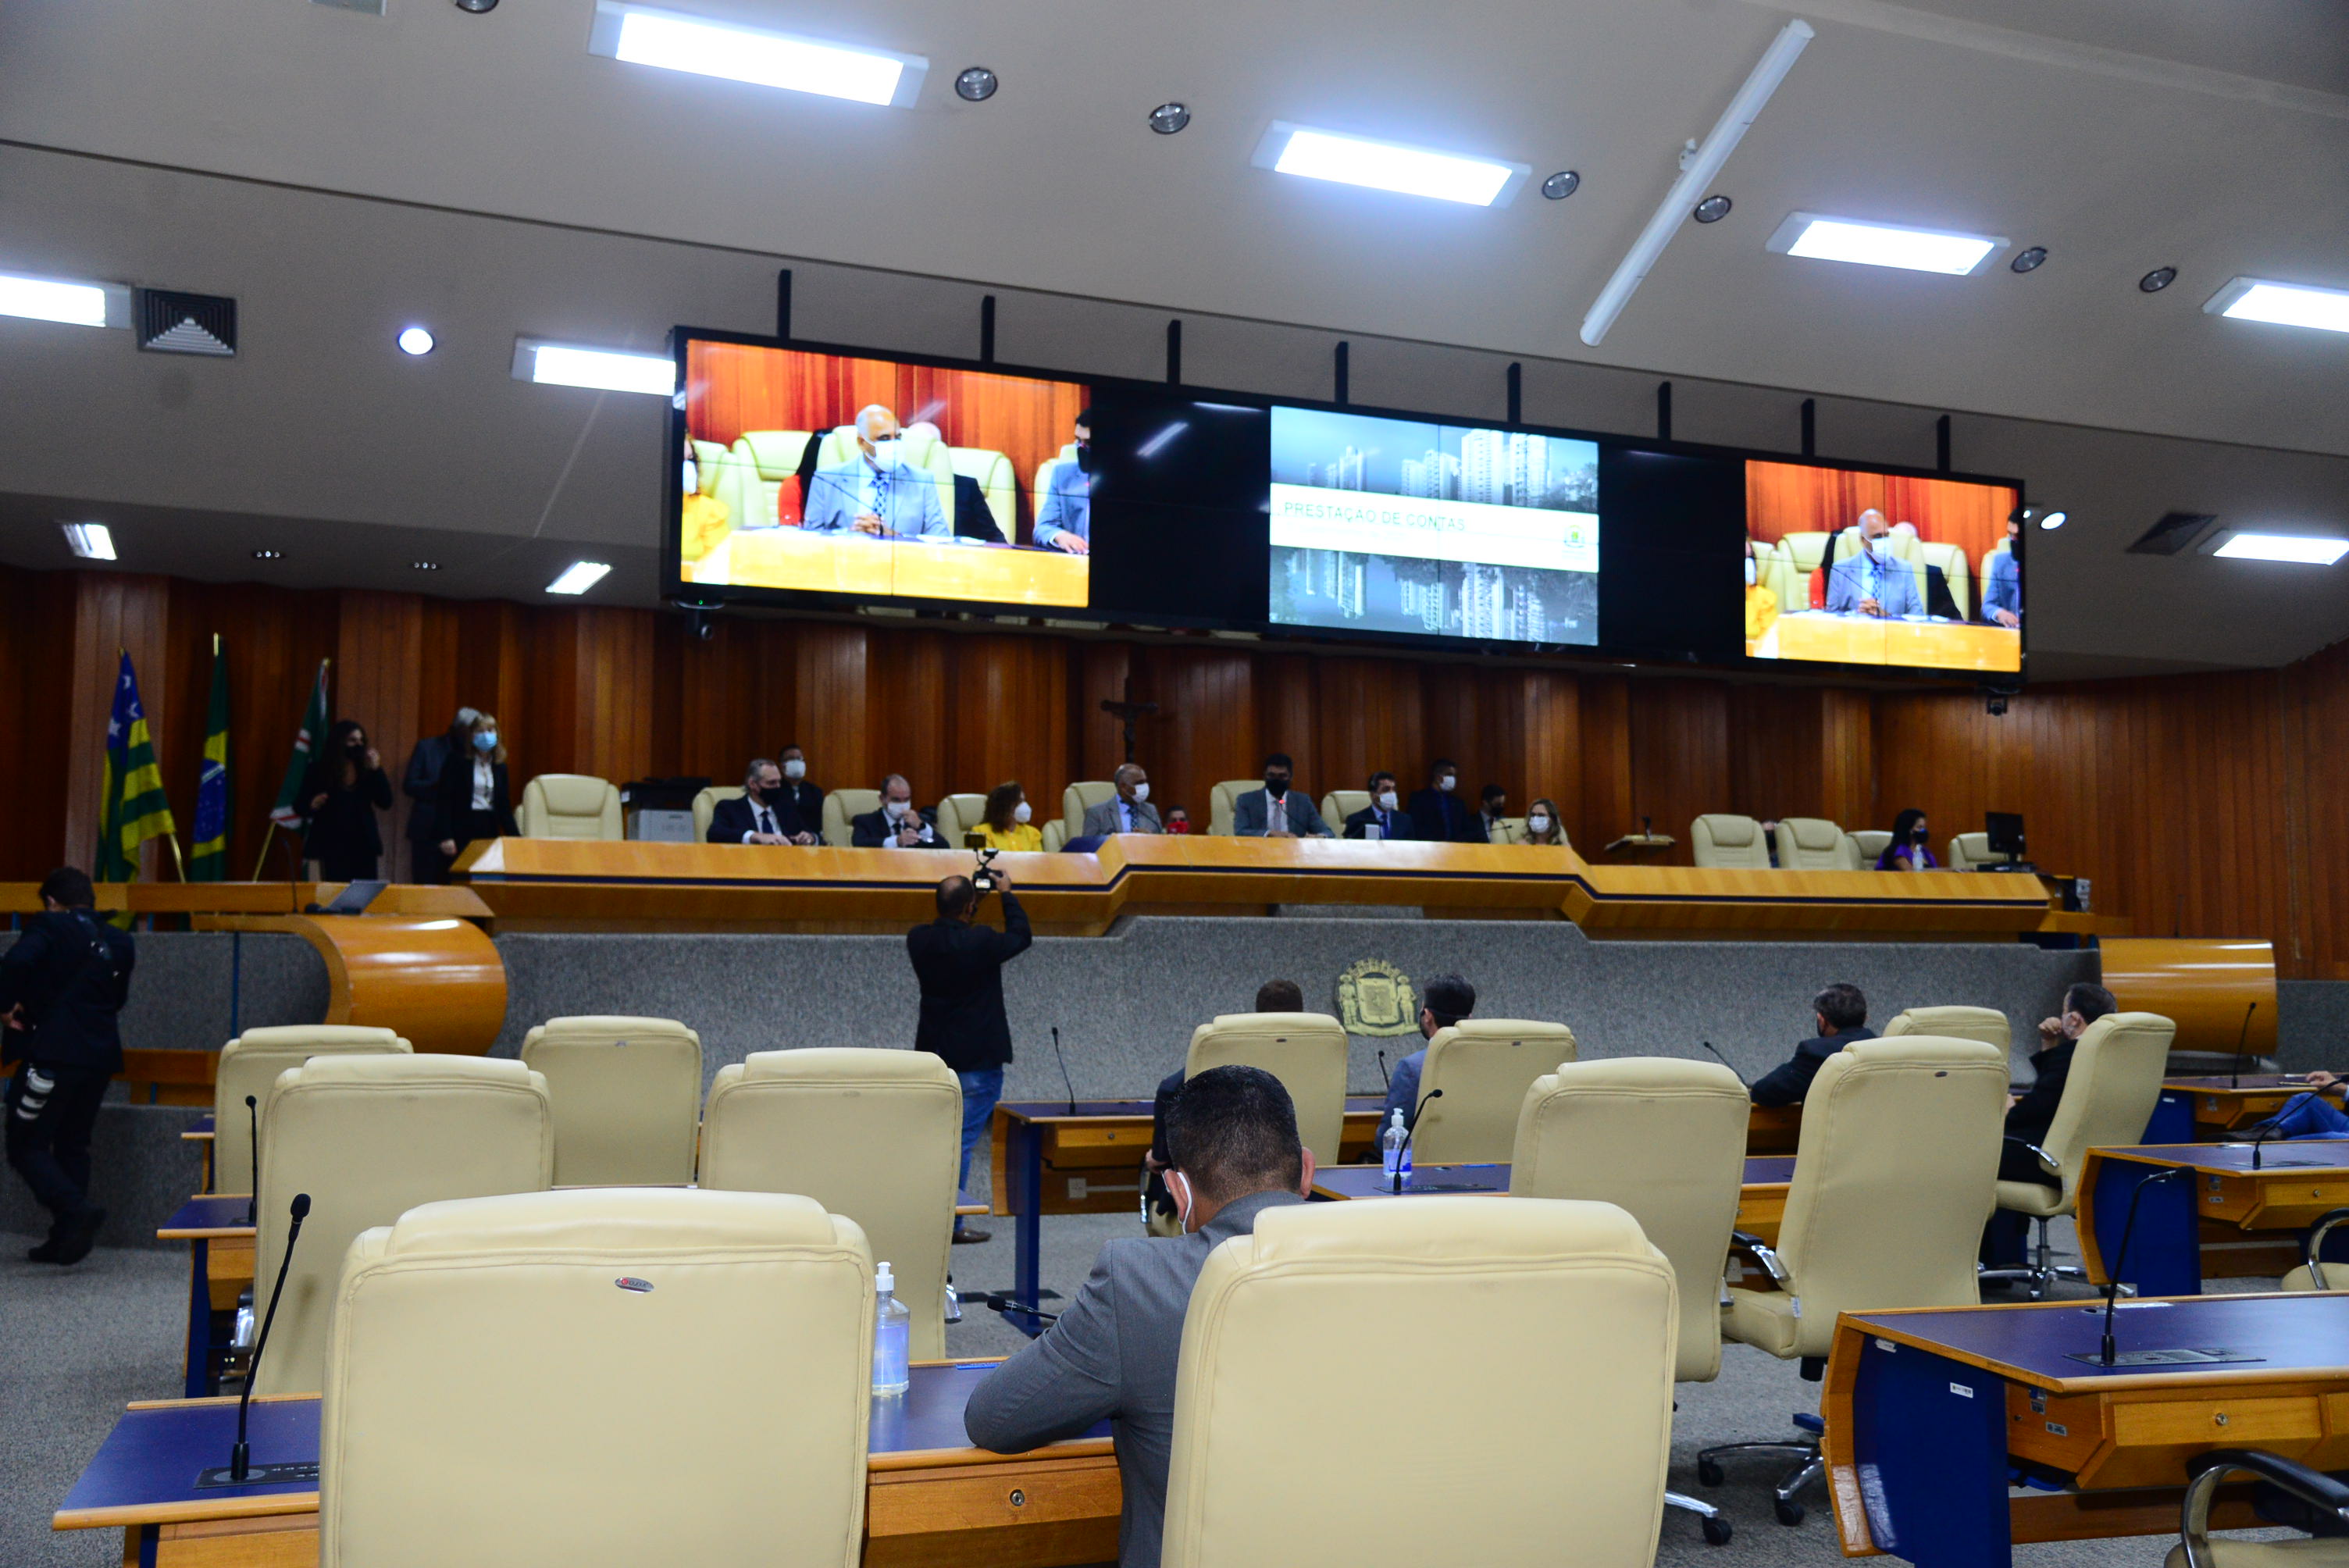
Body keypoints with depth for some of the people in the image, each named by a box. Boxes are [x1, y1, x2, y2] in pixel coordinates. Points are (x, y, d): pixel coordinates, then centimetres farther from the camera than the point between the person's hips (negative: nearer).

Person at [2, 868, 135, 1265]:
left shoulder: (49, 928, -6)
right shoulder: (119, 943, 11)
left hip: (52, 1051, -6)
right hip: (101, 1056, 6)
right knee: (73, 1146, 15)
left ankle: (77, 1210, -18)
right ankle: (66, 1240, 14)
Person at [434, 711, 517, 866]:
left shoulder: (500, 767, 11)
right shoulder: (457, 761, 0)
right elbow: (446, 800, -6)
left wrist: (517, 839, 3)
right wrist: (446, 837, -14)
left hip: (489, 830, 4)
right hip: (463, 830, -3)